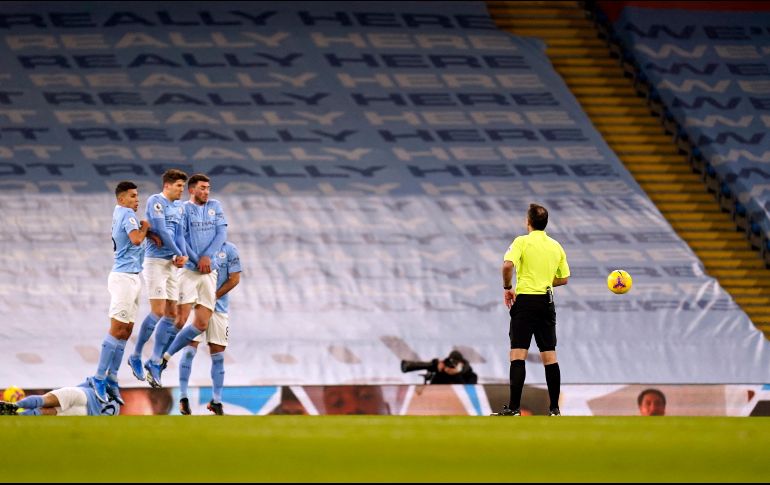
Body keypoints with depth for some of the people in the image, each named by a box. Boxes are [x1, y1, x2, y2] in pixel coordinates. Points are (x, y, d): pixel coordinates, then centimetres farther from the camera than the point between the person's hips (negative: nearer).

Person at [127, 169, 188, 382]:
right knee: (158, 312, -13)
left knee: (172, 314, 4)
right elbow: (161, 231, -14)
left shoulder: (178, 206, 15)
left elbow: (179, 233, 11)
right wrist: (178, 253, -7)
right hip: (155, 261, -8)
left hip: (171, 264, 8)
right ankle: (136, 356, 1)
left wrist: (183, 255, -7)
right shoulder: (155, 201, -8)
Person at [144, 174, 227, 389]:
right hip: (188, 270, -6)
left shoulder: (215, 206, 13)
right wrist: (196, 261, -17)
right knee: (180, 320, -14)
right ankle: (154, 362, -5)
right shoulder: (183, 209, -2)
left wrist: (207, 256, -11)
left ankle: (163, 359, 10)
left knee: (201, 324, 0)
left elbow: (222, 233, 4)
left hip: (209, 272, 6)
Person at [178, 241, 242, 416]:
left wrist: (213, 296, -10)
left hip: (219, 307, 0)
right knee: (189, 349, -9)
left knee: (217, 353, 4)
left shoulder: (229, 249, 0)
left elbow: (234, 279, -2)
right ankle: (183, 397, -5)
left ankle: (216, 400, 14)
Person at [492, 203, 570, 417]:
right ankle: (554, 409, 8)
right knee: (550, 356, 7)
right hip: (547, 301, 5)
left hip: (525, 300, -5)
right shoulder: (556, 246, 10)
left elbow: (508, 265, -20)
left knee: (518, 355, -6)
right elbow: (563, 279, 15)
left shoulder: (522, 242, -5)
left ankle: (514, 408, -11)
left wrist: (507, 288, -6)